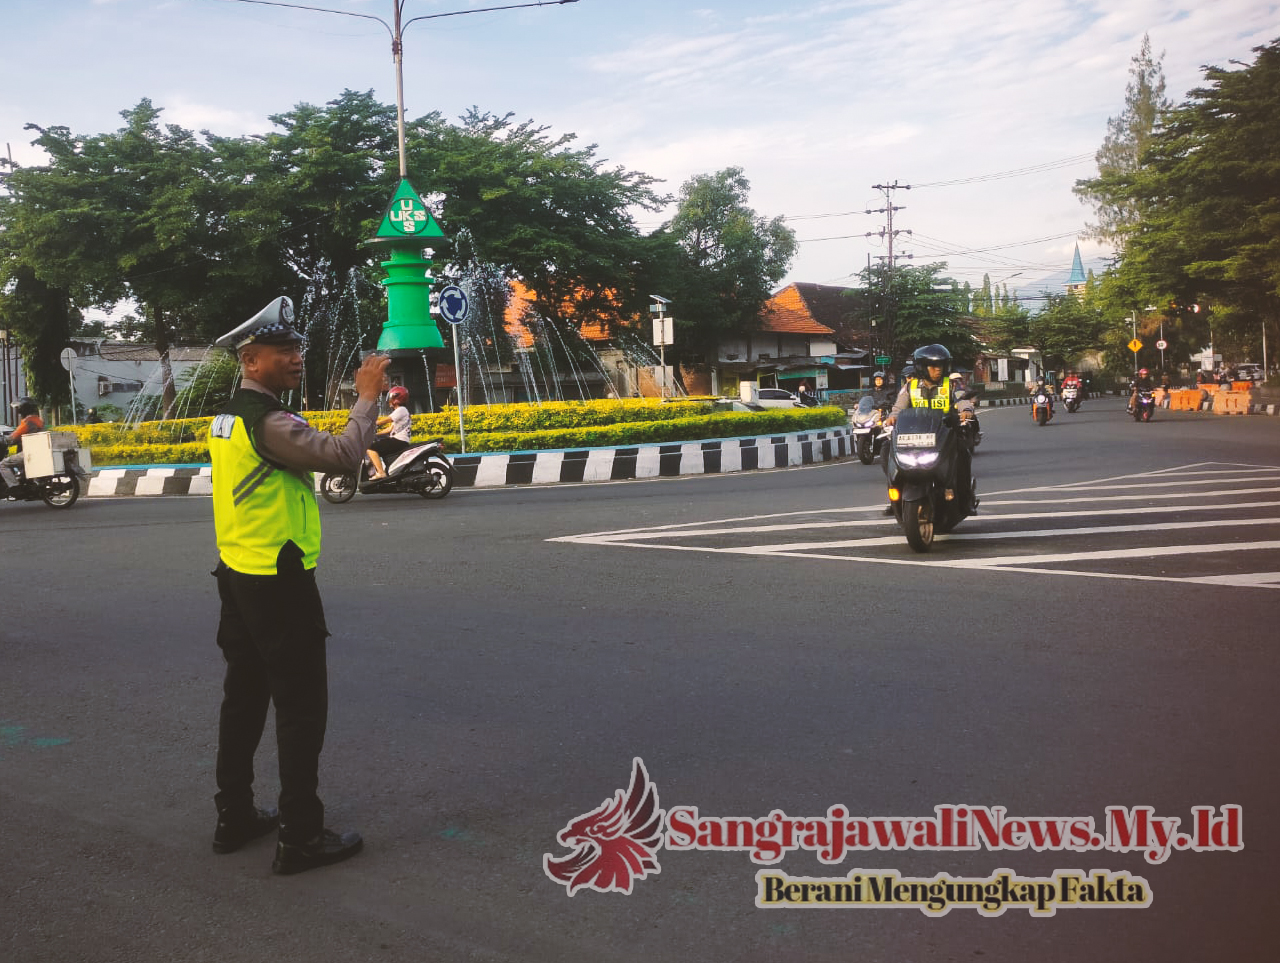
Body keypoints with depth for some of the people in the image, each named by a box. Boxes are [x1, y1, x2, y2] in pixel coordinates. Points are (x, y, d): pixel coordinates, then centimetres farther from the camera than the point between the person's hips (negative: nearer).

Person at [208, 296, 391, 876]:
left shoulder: (227, 418, 11)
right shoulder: (268, 422, -19)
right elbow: (342, 455, -28)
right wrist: (367, 396, -16)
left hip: (237, 578, 10)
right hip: (279, 584, -10)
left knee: (244, 698, 17)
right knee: (301, 708, -2)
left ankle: (234, 817, 27)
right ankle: (300, 838, 4)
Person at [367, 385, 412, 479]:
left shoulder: (401, 410, -7)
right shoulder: (398, 411, 25)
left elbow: (386, 420, -16)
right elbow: (390, 428, 23)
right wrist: (376, 433, 17)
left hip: (399, 441, -11)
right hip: (398, 441, 11)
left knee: (371, 448, -19)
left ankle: (381, 473, -27)